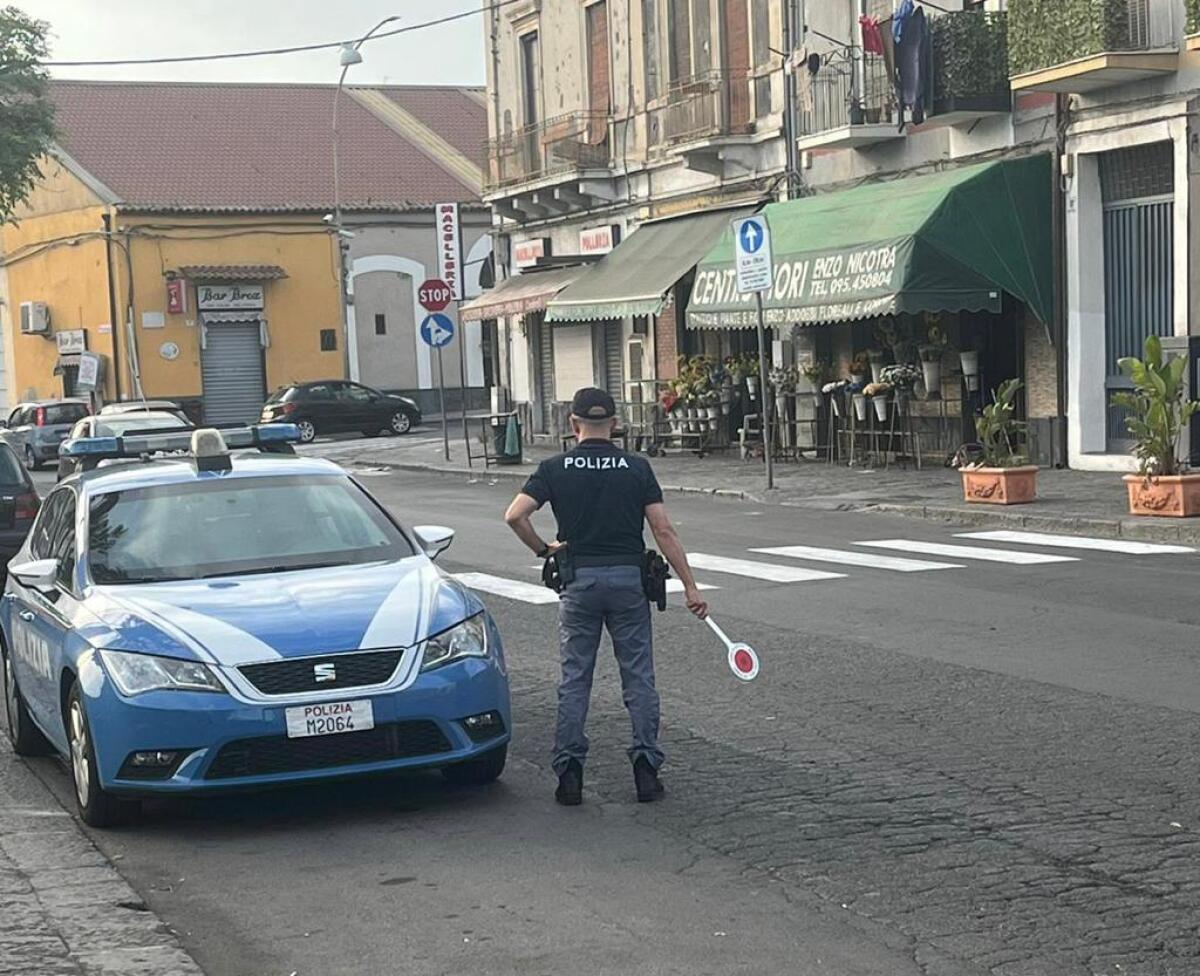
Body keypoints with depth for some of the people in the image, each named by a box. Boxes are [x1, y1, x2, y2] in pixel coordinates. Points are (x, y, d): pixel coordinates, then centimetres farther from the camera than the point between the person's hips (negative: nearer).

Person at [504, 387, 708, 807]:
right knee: (639, 678, 7)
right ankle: (646, 768, 5)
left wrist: (544, 550, 4)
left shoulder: (554, 469, 0)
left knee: (574, 679, 6)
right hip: (629, 576, 0)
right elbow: (663, 530, -4)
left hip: (578, 579, 0)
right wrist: (690, 586, -2)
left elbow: (515, 515, -12)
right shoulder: (637, 468, 0)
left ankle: (569, 770, 4)